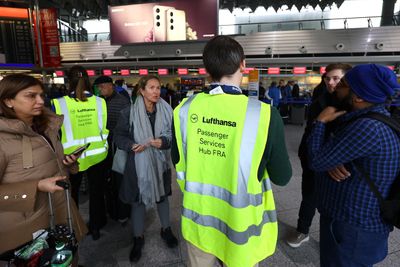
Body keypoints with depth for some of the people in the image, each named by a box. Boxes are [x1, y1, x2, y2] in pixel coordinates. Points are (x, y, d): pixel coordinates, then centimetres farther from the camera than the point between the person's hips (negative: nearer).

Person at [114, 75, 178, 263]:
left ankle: (166, 229, 42)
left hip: (160, 161, 2)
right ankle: (138, 238, 32)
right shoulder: (129, 112, -10)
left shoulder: (166, 110, -5)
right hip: (138, 162, -2)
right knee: (137, 199, 9)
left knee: (162, 196, 19)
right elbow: (119, 135, -3)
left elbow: (174, 134, -1)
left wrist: (163, 141, -21)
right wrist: (131, 145, -20)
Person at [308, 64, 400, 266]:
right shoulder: (372, 120, 5)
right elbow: (333, 153, 8)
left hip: (352, 229, -9)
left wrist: (321, 121, -13)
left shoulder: (368, 127, -30)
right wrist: (330, 163, -15)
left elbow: (316, 161, -25)